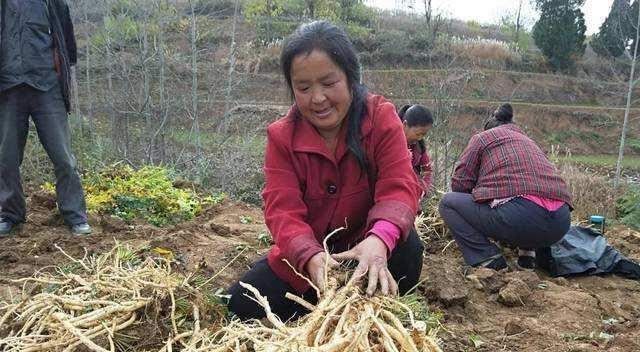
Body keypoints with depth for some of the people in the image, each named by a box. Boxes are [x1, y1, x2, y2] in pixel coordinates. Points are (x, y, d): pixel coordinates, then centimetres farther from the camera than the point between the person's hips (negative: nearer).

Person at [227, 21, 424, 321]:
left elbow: (398, 187, -25)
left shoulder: (381, 118, -14)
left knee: (406, 248, -34)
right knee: (240, 305, -15)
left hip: (365, 248, -1)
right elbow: (283, 209, -21)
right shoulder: (281, 136, -11)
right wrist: (310, 256, -44)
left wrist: (381, 238, -49)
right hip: (303, 257, 1)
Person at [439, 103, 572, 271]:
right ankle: (527, 251, 19)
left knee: (448, 202, 12)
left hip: (520, 216, -7)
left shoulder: (482, 137, 16)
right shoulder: (529, 141, 32)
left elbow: (460, 183, 9)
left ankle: (490, 261, -2)